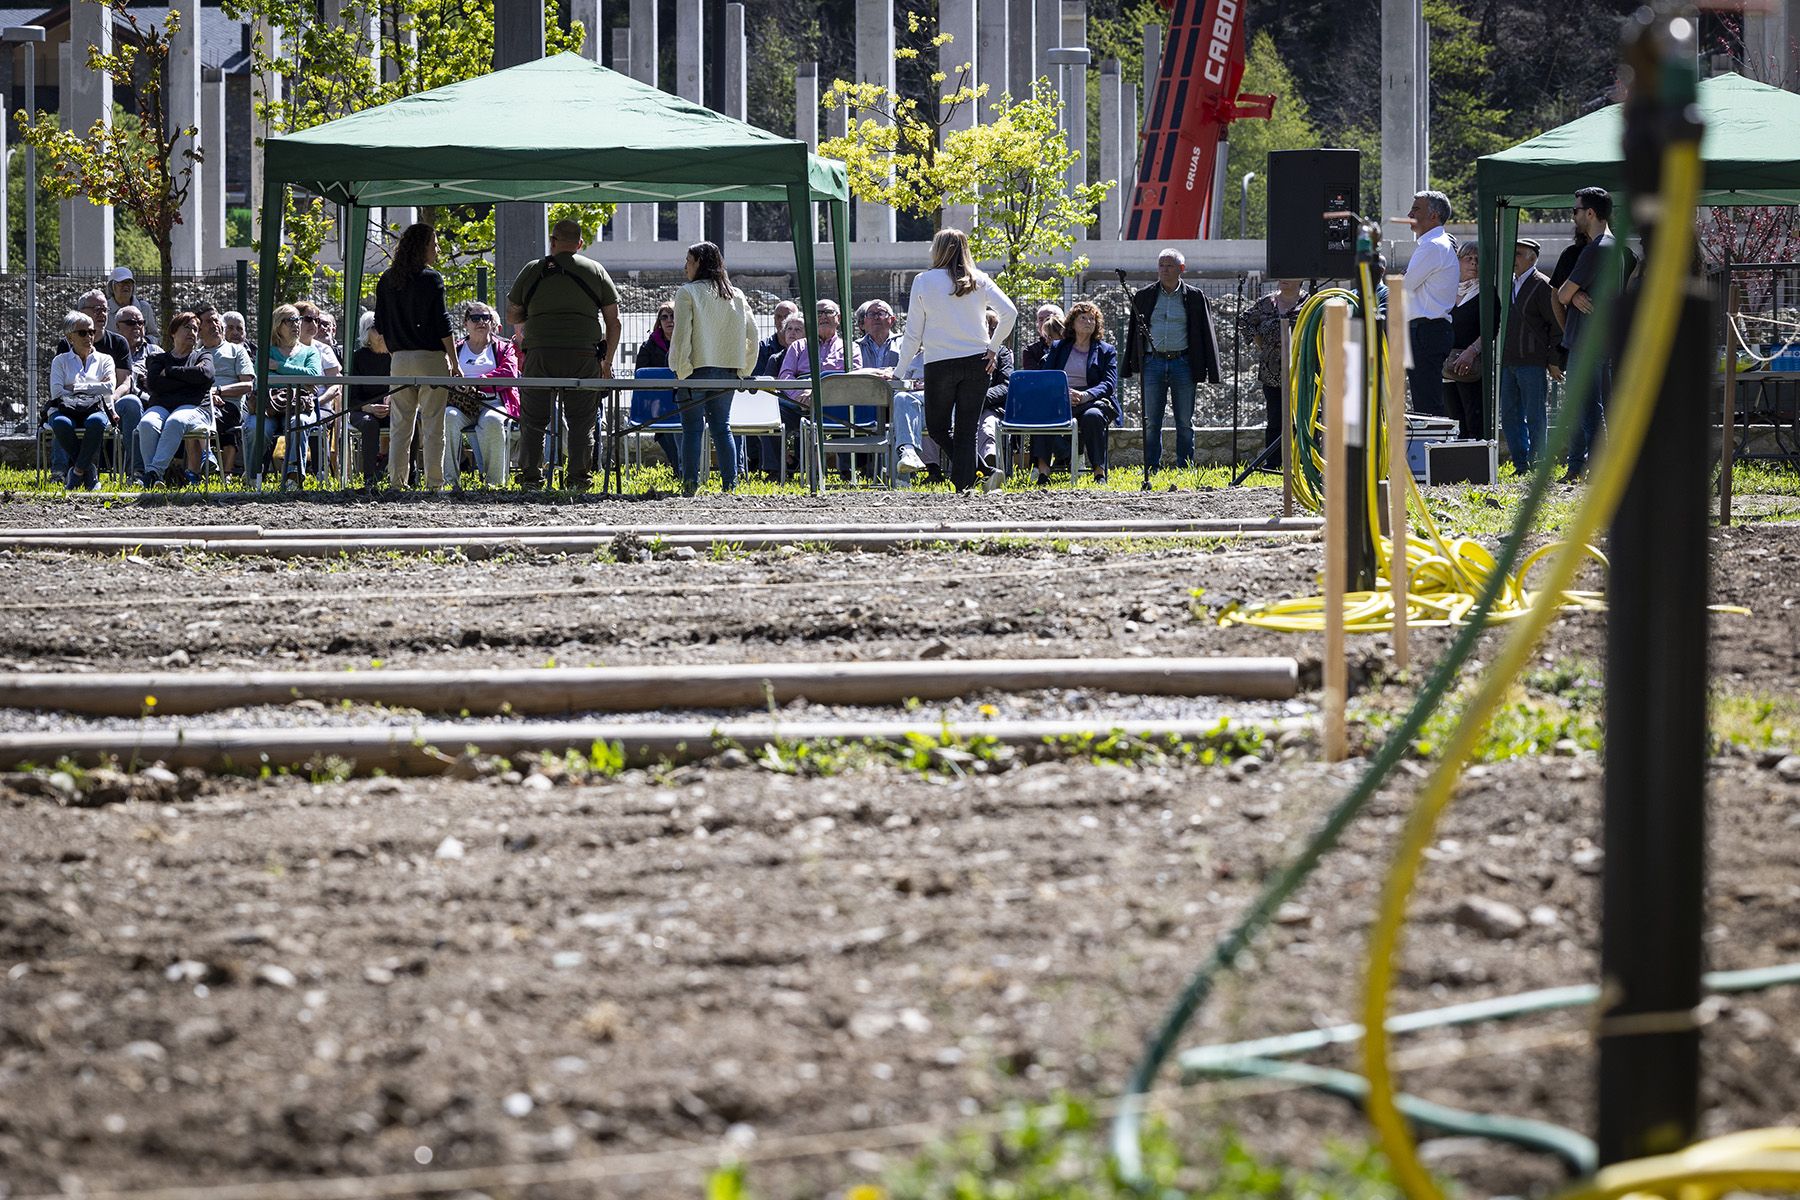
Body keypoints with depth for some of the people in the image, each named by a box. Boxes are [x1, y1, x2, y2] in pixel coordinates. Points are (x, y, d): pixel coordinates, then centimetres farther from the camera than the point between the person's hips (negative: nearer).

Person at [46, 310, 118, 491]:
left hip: (95, 409, 0)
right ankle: (90, 472, -25)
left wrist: (76, 388, -2)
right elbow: (56, 392, 2)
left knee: (96, 422, -41)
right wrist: (94, 388, 0)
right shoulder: (60, 361, 19)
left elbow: (110, 387, 1)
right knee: (61, 423, -40)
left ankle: (77, 471, -27)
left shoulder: (104, 360, 21)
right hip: (66, 409, 0)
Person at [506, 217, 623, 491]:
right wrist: (607, 361, 13)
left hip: (540, 353, 0)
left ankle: (530, 477, 6)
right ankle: (579, 478, 2)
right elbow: (614, 321, 8)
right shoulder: (596, 271, 10)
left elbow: (511, 315, 14)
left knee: (534, 421, 9)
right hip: (584, 355, 0)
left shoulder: (532, 270, 9)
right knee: (581, 422, 6)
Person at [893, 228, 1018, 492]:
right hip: (976, 361, 2)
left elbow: (913, 332, 0)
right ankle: (964, 485, 1)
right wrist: (993, 348, 2)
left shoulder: (924, 281, -1)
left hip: (939, 362, -2)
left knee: (937, 427, 12)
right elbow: (1009, 312, -8)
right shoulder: (979, 281, 4)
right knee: (967, 431, 8)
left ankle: (976, 470, -9)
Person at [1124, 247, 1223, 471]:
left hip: (1183, 363, -1)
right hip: (1153, 362, 1)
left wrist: (1210, 371, 0)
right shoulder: (1144, 297, 8)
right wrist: (1130, 367, 8)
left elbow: (1206, 334, 5)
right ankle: (1151, 469, 7)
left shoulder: (1194, 297, 4)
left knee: (1185, 422, 3)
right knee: (1151, 422, 1)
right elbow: (1133, 332, 13)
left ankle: (1185, 468, 10)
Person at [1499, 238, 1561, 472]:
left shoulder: (1542, 286, -7)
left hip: (1532, 362, -8)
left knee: (1535, 417, -3)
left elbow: (1557, 325, -7)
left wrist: (1554, 361, -10)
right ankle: (1521, 465, 15)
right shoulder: (1509, 284, 16)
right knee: (1510, 415, 8)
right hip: (1508, 362, 8)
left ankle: (1536, 466, 2)